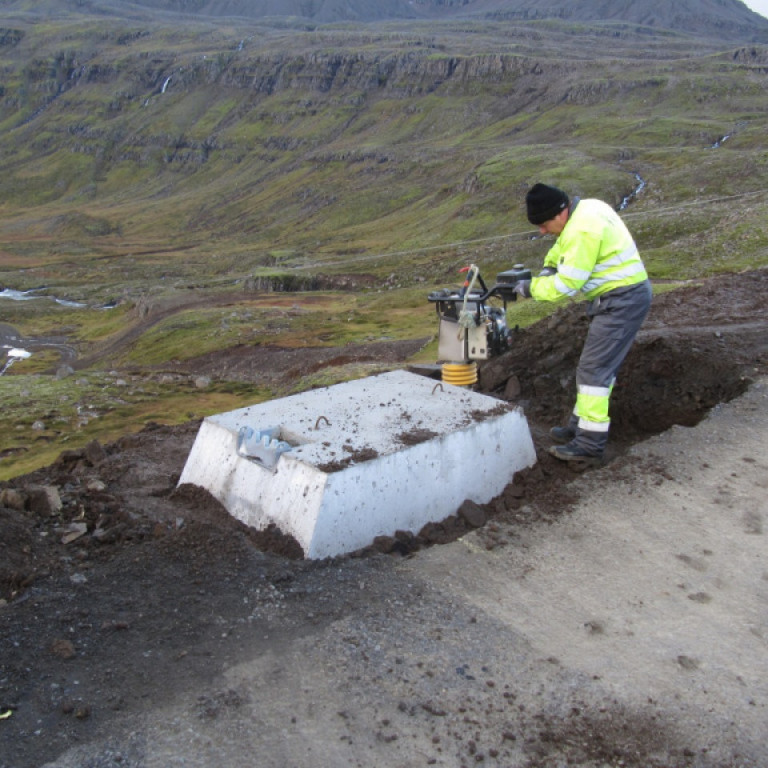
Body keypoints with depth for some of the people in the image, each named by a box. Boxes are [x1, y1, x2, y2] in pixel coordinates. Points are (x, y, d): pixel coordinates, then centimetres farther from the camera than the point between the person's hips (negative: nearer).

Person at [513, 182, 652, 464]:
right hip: (624, 296, 11)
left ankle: (590, 445, -7)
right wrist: (550, 265, 9)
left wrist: (530, 287, -9)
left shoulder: (583, 230, -23)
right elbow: (563, 244, 26)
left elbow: (566, 286, -22)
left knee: (594, 369, -10)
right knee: (600, 364, 17)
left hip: (621, 300, -11)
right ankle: (581, 424, 29)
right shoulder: (586, 208, 8)